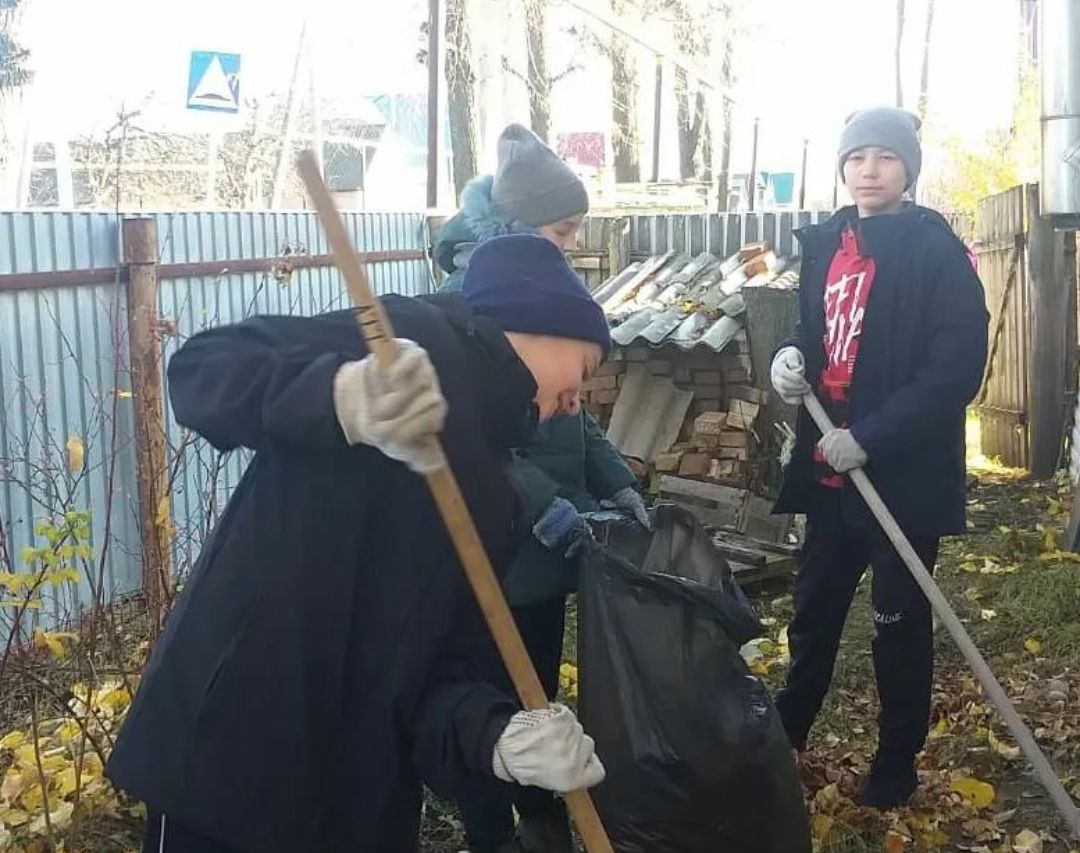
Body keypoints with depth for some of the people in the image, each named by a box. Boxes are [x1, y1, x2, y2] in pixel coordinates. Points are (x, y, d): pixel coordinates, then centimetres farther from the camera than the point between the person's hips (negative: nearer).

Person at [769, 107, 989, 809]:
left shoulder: (937, 250, -12)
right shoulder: (825, 243, 9)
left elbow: (957, 368, -18)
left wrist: (872, 437, -23)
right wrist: (793, 357, -4)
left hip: (905, 470, -6)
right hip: (829, 466, 6)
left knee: (900, 621, 9)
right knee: (814, 608, 18)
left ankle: (898, 763, 27)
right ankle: (785, 736, 36)